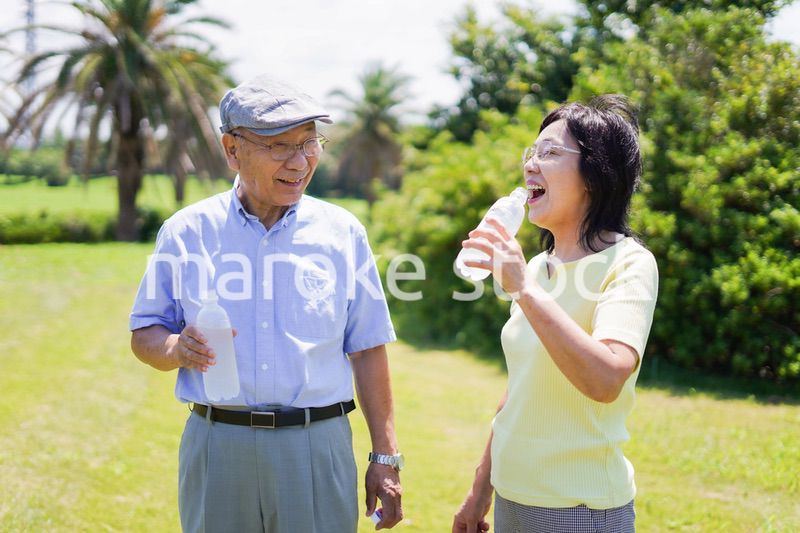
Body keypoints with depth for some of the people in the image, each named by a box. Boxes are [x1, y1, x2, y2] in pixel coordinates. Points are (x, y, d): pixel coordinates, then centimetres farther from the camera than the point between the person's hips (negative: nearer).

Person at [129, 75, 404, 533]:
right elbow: (144, 336, 7)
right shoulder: (187, 231, 3)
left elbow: (367, 351, 6)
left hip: (318, 448, 0)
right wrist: (176, 348, -16)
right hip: (216, 447, 0)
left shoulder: (342, 231, 4)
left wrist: (385, 458, 4)